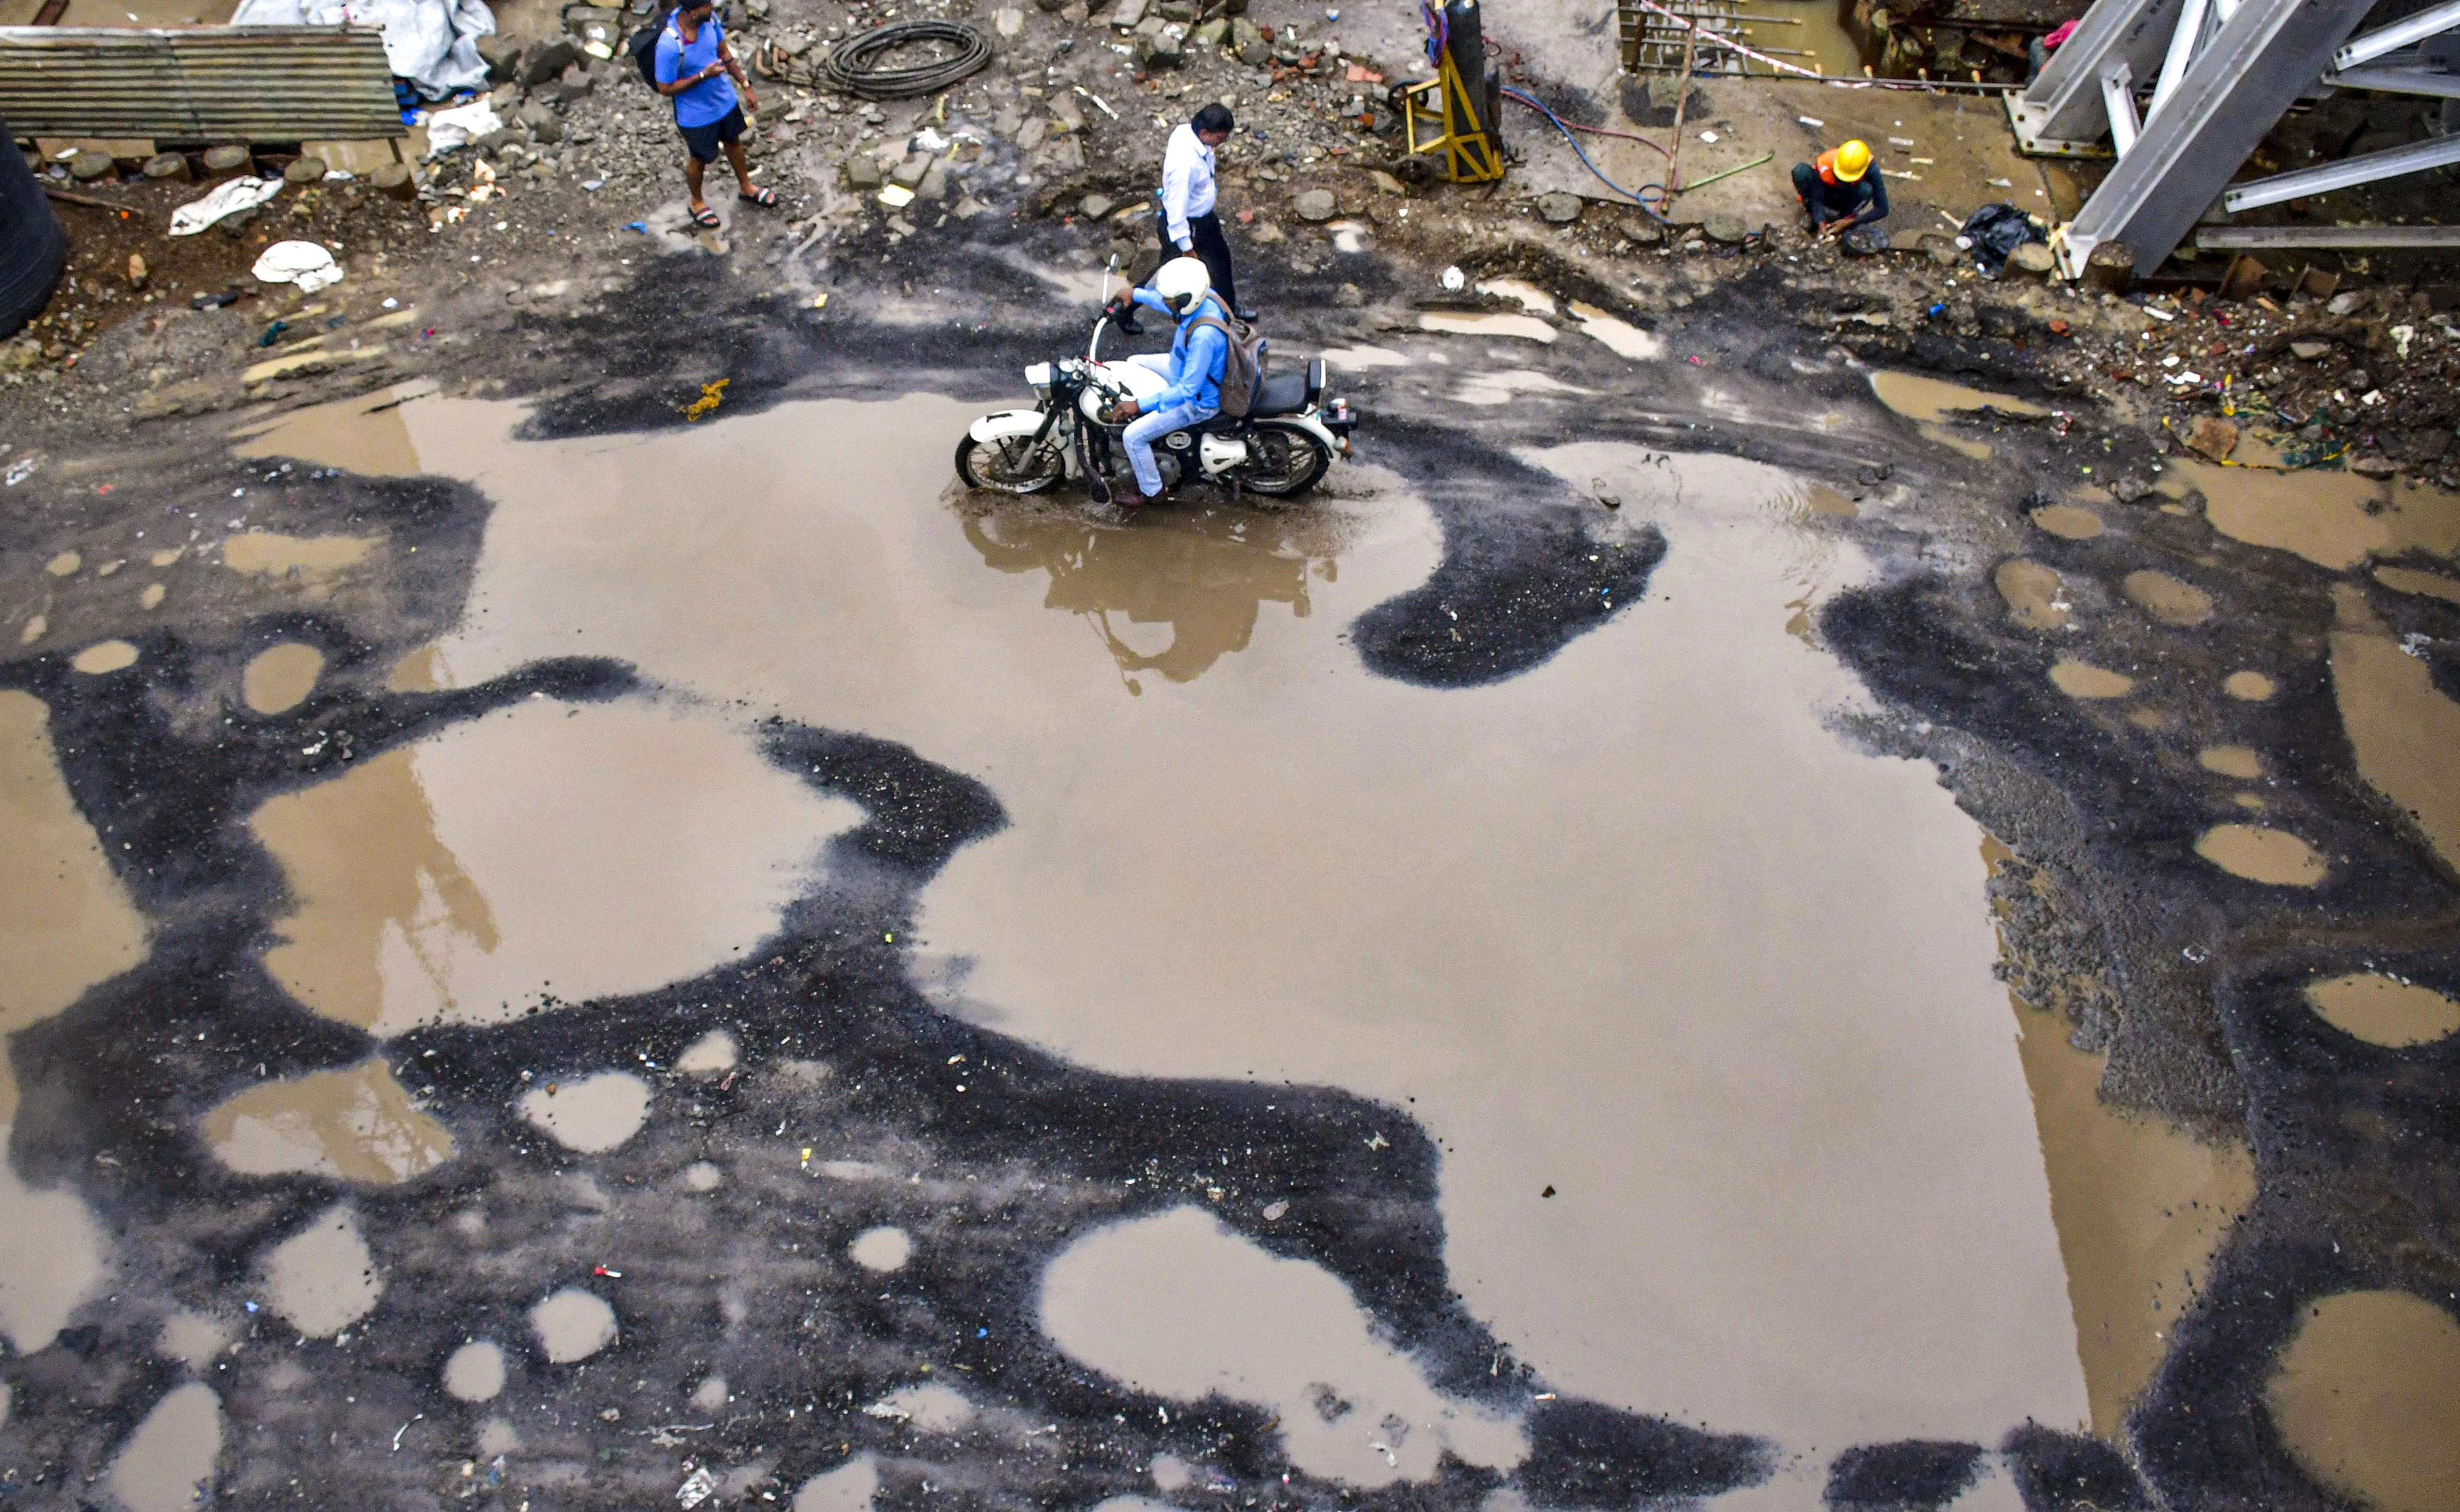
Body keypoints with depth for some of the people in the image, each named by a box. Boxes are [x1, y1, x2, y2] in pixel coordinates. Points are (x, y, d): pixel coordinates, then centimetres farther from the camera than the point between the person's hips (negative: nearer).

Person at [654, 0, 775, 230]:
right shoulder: (669, 46, -36)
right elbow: (666, 89, -25)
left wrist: (746, 86, 6)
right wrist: (703, 75, -31)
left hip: (725, 99, 6)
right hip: (697, 114, -6)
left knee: (733, 142, 28)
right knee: (700, 159, 18)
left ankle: (746, 188, 54)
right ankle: (697, 202, 46)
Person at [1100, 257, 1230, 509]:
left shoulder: (1204, 336, -43)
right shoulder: (1204, 295, -16)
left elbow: (1188, 390, -36)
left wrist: (1141, 405, -33)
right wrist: (1136, 294, 15)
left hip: (1199, 401, -9)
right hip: (1188, 369, 9)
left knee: (1134, 437, -7)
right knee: (1134, 363, 23)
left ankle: (1151, 491, 19)